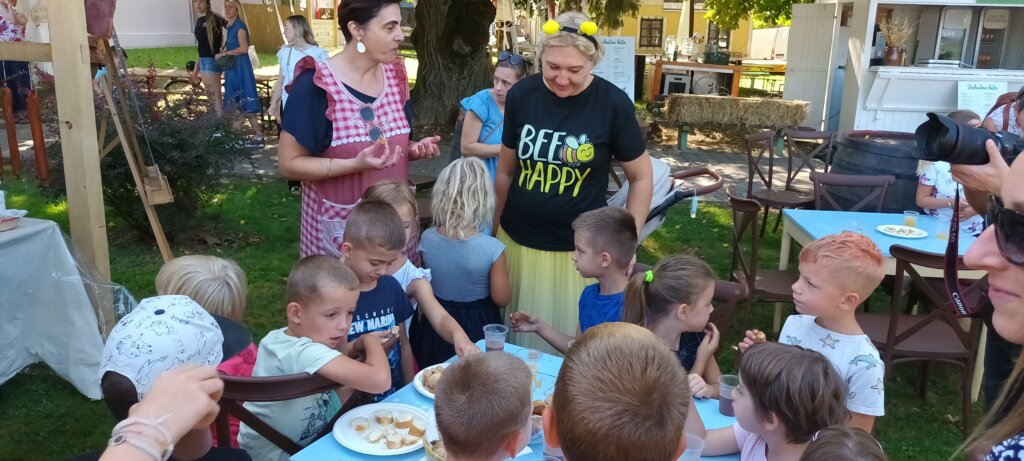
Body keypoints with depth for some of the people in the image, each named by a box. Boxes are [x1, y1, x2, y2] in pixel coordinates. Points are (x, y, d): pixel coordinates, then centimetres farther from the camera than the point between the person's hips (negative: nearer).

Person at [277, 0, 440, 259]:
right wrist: (356, 164, -27)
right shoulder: (316, 85, -16)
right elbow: (289, 164, -15)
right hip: (339, 227, -5)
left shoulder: (394, 77, 3)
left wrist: (414, 150, -6)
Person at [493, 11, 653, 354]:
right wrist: (493, 230, 15)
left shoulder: (613, 104, -11)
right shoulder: (521, 94, -4)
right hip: (517, 241, 3)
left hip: (579, 249, -2)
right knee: (516, 336, 13)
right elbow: (505, 171, 8)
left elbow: (641, 177, 0)